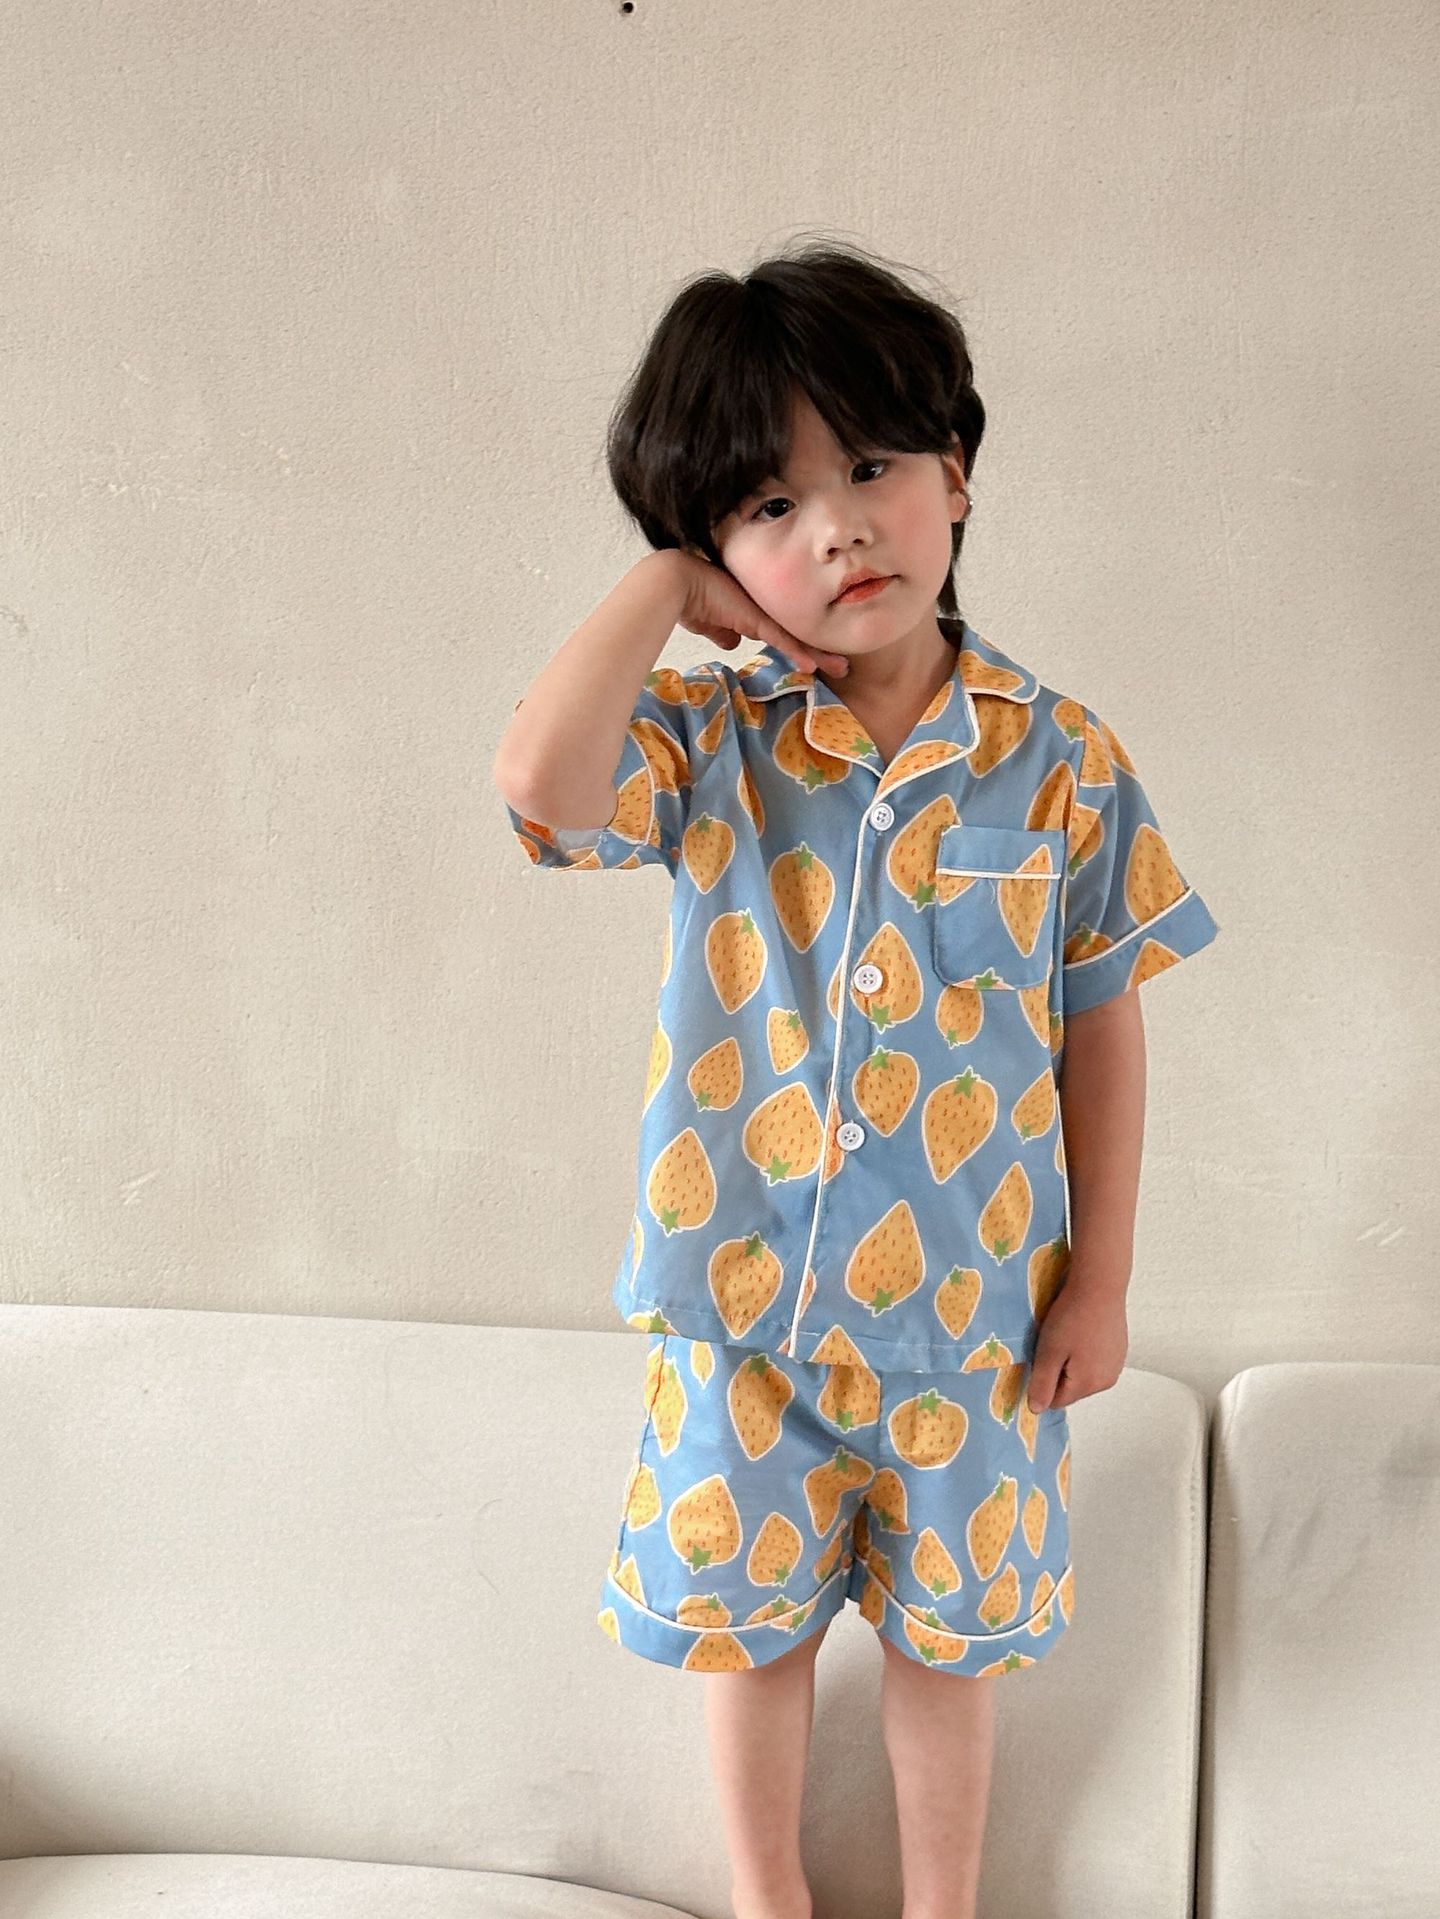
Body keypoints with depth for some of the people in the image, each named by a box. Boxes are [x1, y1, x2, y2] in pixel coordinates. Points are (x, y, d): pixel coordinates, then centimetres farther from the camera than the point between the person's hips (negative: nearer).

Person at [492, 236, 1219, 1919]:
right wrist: (667, 586, -20)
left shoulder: (1059, 763, -9)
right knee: (750, 1623, 19)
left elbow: (1103, 1025, -2)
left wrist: (1100, 1279, -1)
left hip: (975, 1314, 0)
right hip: (743, 1299, 0)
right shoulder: (711, 742, -10)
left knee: (948, 1635, 20)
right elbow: (540, 783, -32)